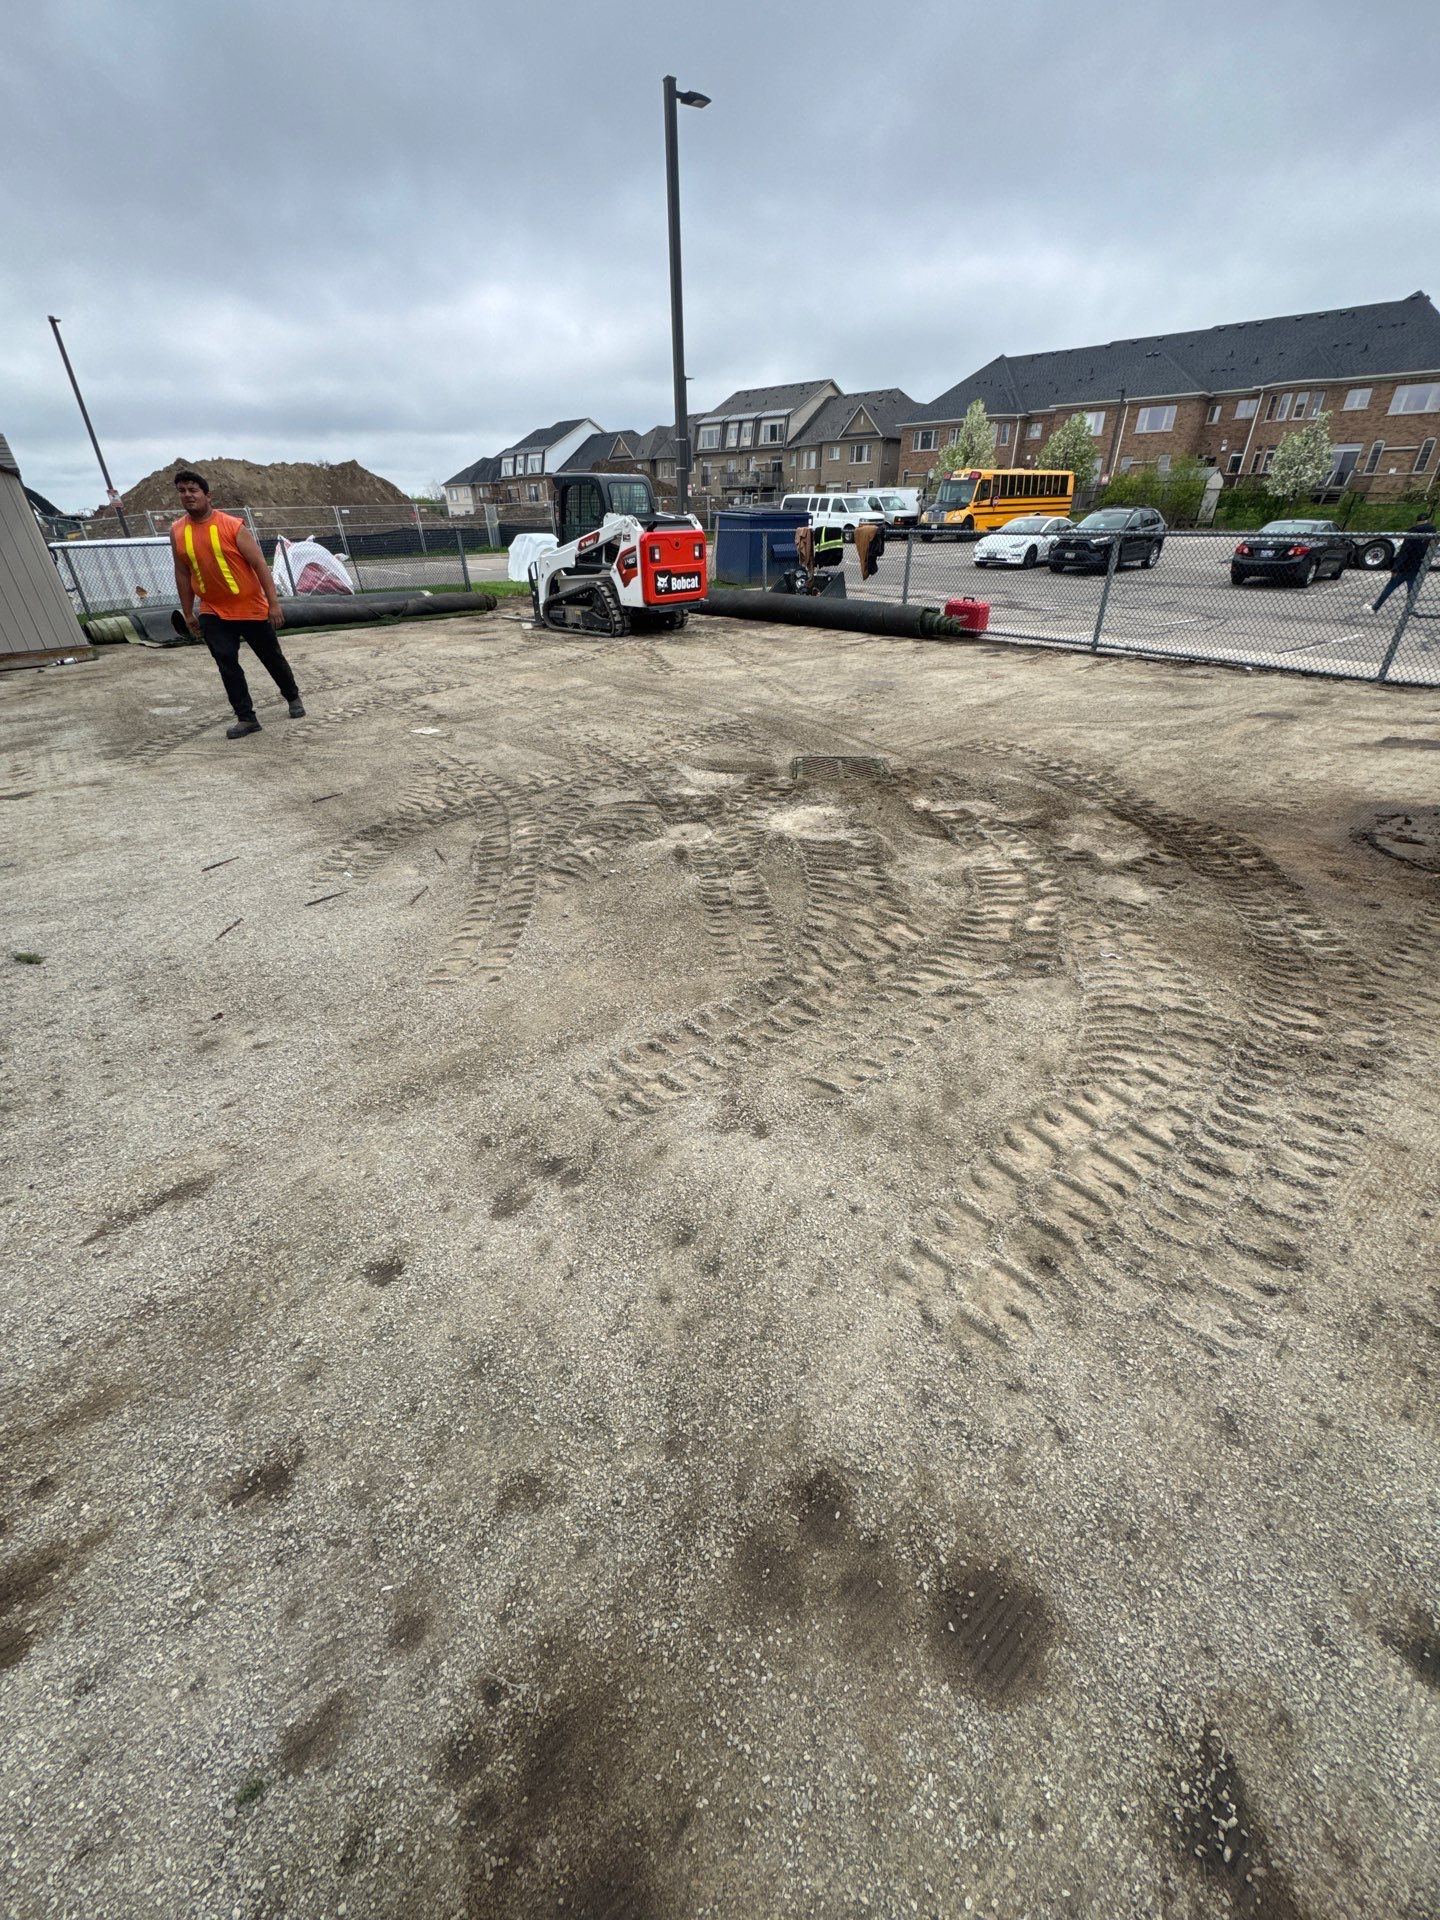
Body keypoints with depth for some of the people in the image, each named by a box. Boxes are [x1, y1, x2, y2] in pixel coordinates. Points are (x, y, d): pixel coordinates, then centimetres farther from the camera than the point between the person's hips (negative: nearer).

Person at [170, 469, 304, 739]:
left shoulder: (233, 526, -10)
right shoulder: (177, 532, 3)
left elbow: (259, 564, -10)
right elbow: (182, 573, 9)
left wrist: (273, 602, -17)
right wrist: (188, 613, 9)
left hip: (251, 607, -3)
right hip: (213, 613, 3)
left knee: (271, 657, 10)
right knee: (226, 664, -6)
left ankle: (292, 697, 34)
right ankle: (246, 718, -1)